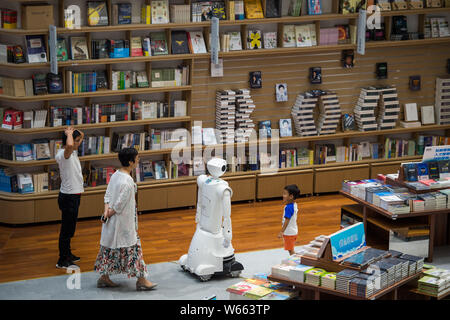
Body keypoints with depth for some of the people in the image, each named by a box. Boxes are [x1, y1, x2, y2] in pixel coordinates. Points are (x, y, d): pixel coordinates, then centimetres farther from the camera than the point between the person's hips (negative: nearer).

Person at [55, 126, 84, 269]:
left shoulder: (72, 153, 8)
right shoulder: (64, 154, -21)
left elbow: (81, 135, 24)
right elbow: (69, 145, -47)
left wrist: (79, 134, 1)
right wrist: (69, 134, -28)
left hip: (73, 196, 10)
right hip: (69, 197, -10)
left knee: (69, 228, 21)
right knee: (67, 229, -2)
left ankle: (67, 254, 34)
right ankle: (62, 261, 5)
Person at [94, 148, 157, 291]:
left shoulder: (115, 175, 4)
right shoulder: (127, 182, -25)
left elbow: (107, 196, 7)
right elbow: (119, 204, -23)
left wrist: (107, 211, -2)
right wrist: (108, 214, -9)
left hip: (112, 222, 9)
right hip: (123, 223, -9)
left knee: (110, 247, 17)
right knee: (132, 247, 2)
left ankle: (104, 277, 25)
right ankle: (141, 280, 11)